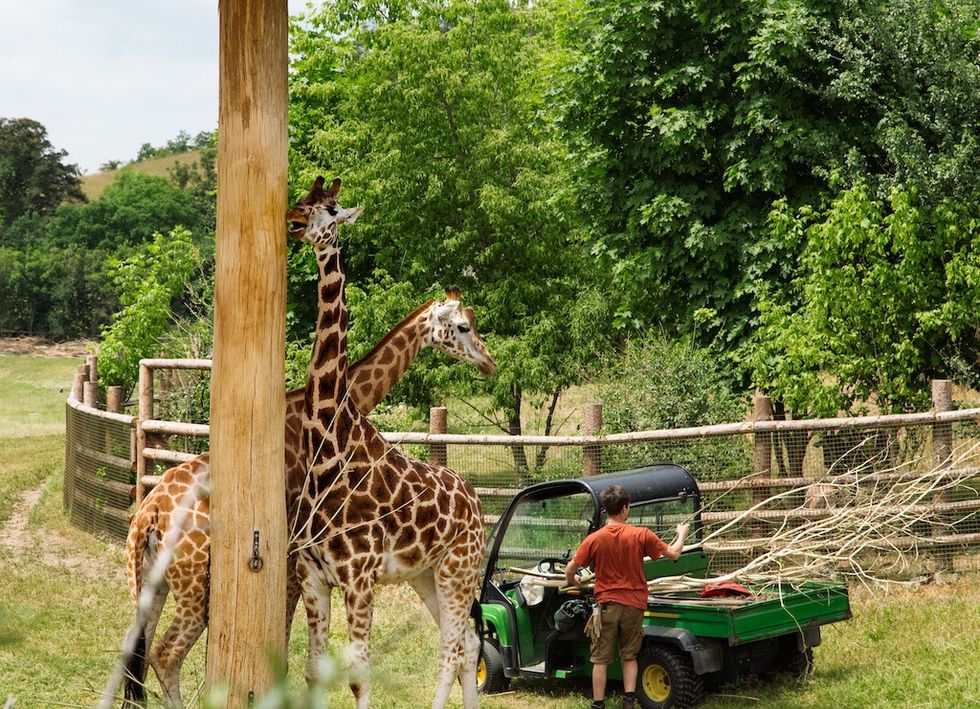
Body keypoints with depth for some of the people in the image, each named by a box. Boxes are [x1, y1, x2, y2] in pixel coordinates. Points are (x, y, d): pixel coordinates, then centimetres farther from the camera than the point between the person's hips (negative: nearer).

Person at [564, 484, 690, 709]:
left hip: (606, 604, -1)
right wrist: (682, 534, 19)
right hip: (634, 604, 1)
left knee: (601, 659, 7)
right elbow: (673, 554, 0)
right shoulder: (641, 535, -10)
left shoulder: (594, 539, -9)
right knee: (629, 656, 16)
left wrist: (573, 581, 19)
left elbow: (570, 570, -5)